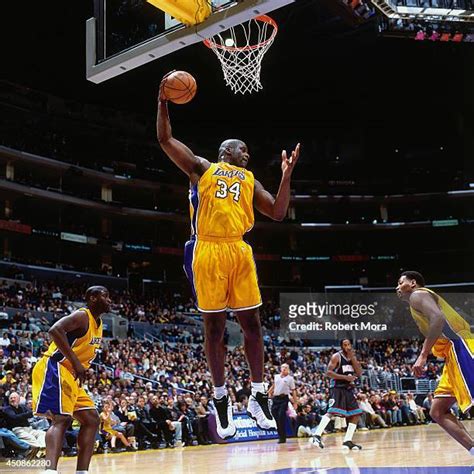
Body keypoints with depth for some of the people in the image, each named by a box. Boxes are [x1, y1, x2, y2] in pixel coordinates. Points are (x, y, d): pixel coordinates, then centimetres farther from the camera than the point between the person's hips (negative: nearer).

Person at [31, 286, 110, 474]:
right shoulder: (82, 316, -13)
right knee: (62, 419, -24)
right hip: (53, 369, -10)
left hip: (70, 375, 10)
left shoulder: (98, 324, 16)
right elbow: (55, 330, -30)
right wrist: (76, 363, -30)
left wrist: (81, 369, 11)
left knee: (92, 420, 6)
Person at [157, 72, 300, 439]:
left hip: (239, 251, 4)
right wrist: (164, 101, -1)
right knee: (214, 326, 1)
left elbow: (278, 213, 13)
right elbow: (165, 138, 8)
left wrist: (286, 176, 5)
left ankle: (258, 396, 11)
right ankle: (222, 398, 12)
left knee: (251, 322, 2)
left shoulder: (249, 180, 21)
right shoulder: (202, 168, 12)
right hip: (208, 251, -3)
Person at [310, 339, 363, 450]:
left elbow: (359, 373, 3)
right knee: (332, 412, -23)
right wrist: (345, 377, -21)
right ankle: (317, 436, -27)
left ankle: (347, 441, 10)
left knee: (356, 414, 4)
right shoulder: (336, 356, -7)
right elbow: (329, 372, -14)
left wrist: (353, 358, -7)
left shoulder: (353, 357, 13)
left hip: (349, 389, 7)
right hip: (337, 388, -7)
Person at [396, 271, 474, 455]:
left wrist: (423, 355, -22)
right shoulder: (422, 298, 30)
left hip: (459, 348, -10)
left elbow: (438, 318, -19)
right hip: (454, 355, 10)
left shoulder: (418, 295, 1)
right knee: (437, 412, 9)